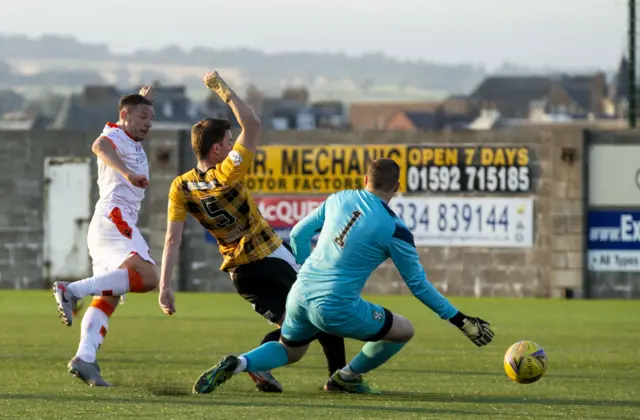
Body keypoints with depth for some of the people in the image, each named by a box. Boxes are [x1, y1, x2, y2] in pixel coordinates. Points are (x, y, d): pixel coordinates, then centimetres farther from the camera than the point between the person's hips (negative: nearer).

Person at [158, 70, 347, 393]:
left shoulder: (181, 188, -7)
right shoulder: (227, 175, -21)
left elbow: (172, 239, -12)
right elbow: (252, 124, -20)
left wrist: (165, 286, -13)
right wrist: (223, 90, -16)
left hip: (240, 273, 5)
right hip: (273, 258, -5)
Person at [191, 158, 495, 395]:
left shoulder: (338, 199, 6)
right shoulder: (394, 228, -9)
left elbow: (298, 235, 16)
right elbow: (418, 284, -3)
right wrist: (460, 321, 5)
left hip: (301, 293, 6)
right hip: (336, 307, -6)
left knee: (289, 352, 30)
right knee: (404, 331, 12)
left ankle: (237, 364, 3)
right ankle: (347, 378, 26)